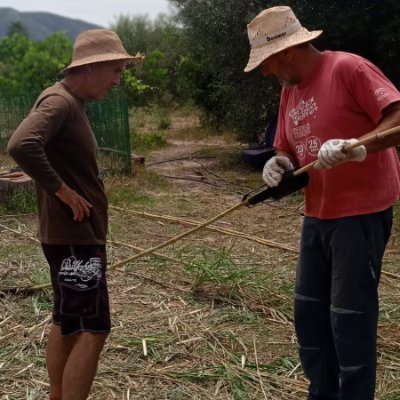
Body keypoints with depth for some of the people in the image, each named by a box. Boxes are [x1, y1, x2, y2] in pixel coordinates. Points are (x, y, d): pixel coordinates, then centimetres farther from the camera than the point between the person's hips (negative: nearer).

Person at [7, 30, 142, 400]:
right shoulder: (59, 102, -18)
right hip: (74, 234, -10)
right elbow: (21, 145, -34)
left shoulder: (71, 103, 13)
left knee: (67, 322, 17)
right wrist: (63, 192, -25)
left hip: (77, 232, 10)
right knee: (93, 329, -6)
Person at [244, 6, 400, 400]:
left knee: (349, 314, -3)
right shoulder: (289, 90, 12)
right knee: (307, 308, 14)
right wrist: (280, 164, -6)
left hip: (362, 212, -8)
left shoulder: (348, 68, -13)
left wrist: (356, 147, -34)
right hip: (317, 215, 9)